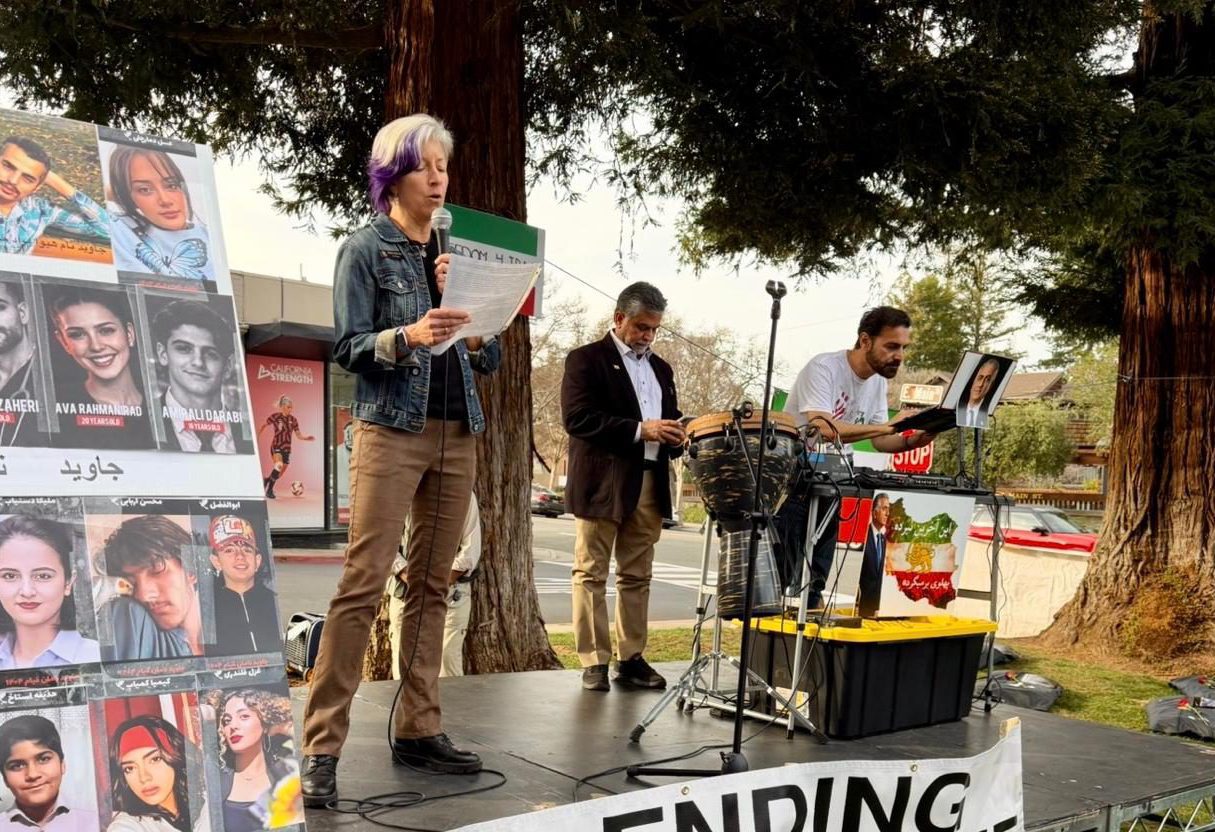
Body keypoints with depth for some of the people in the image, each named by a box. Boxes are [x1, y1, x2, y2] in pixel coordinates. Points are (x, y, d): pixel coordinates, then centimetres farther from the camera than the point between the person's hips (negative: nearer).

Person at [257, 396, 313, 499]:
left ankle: (266, 480, 39)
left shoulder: (293, 420, 2)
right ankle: (270, 489, -15)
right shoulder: (275, 417, -8)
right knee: (279, 465, -29)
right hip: (276, 447, -5)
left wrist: (307, 438, -15)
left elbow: (299, 435, 3)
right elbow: (263, 426, 7)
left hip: (286, 449, 5)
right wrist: (257, 437, 9)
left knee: (280, 473, 8)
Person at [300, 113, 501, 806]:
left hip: (457, 436, 5)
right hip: (390, 431, -5)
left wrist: (469, 316, -8)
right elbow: (349, 347, -8)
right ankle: (322, 747, -7)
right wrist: (408, 336, -25)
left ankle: (419, 729, 15)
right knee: (363, 586, -10)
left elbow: (491, 359, 12)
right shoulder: (365, 250, 1)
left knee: (432, 586, 8)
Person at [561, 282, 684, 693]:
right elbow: (577, 417, -13)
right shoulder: (587, 359, -1)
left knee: (637, 577, 8)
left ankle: (632, 658, 13)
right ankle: (594, 662, 1)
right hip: (602, 484, -6)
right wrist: (640, 430, -17)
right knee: (591, 574, -2)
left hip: (649, 485, 6)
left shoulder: (660, 369, 20)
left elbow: (669, 421, 24)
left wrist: (674, 439, -1)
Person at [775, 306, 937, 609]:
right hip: (793, 480, -7)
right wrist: (891, 425, -34)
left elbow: (879, 441, 9)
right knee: (781, 576, -8)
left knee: (817, 578, 11)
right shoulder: (823, 368, -20)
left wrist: (912, 441, -12)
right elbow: (824, 429, -34)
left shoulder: (878, 381, 4)